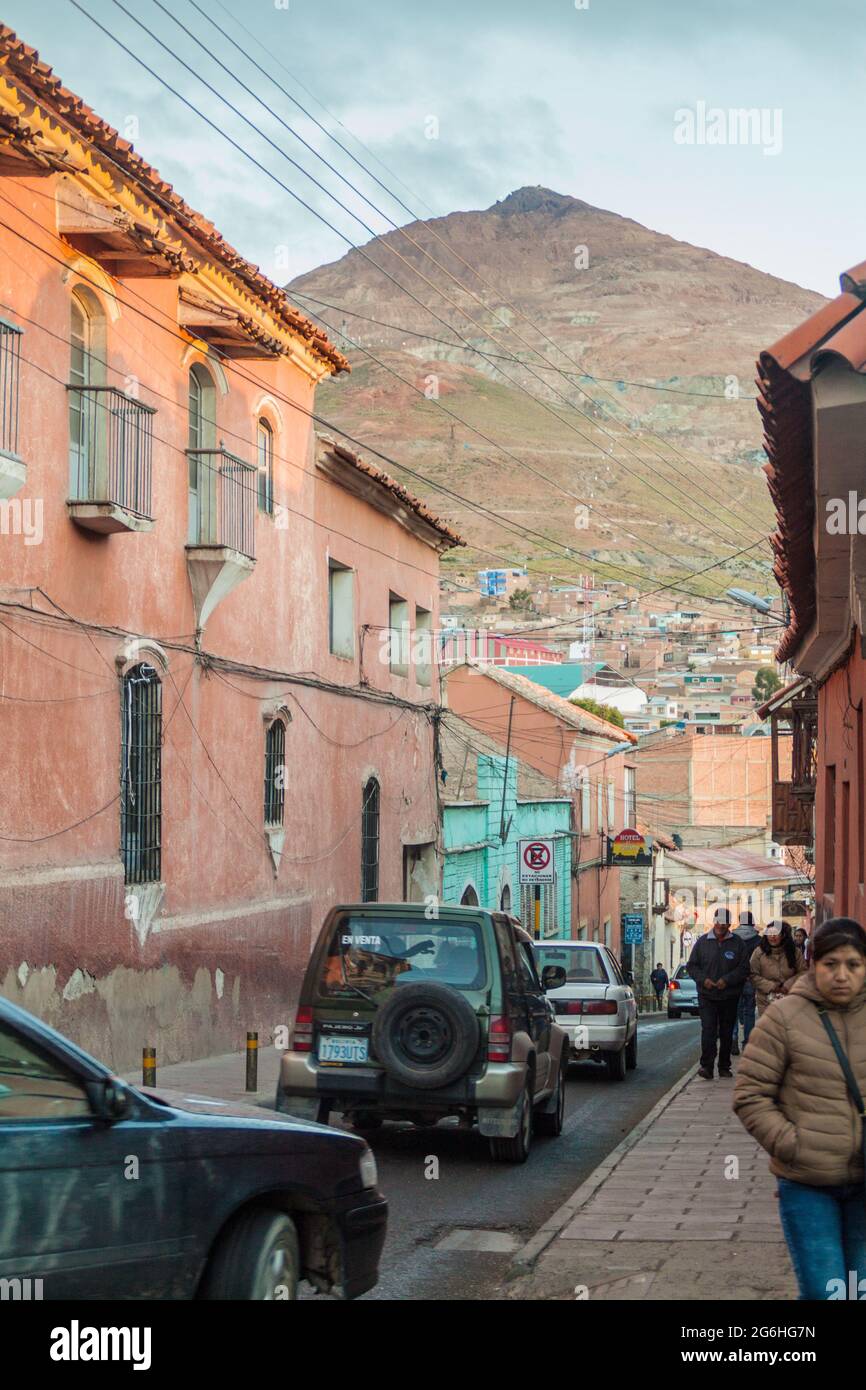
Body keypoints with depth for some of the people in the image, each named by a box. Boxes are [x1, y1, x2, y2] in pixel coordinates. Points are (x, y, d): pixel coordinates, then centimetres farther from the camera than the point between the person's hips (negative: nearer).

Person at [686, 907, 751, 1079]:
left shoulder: (738, 944, 2)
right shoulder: (702, 942, 4)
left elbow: (744, 968, -2)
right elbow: (691, 966, 7)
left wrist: (727, 980, -15)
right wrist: (703, 979, -10)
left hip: (729, 996, 1)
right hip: (707, 996, -1)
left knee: (727, 1033, 9)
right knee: (708, 1031, -12)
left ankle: (724, 1067, 18)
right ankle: (707, 1066, -16)